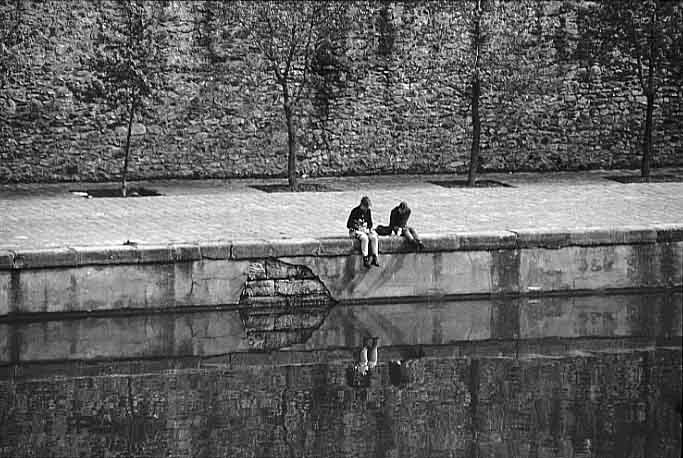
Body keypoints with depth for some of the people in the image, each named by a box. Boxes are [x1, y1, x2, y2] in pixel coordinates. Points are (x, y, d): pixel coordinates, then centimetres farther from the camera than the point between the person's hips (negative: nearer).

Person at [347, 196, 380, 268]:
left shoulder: (368, 211, 5)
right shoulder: (355, 211, -12)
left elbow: (370, 223, 16)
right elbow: (349, 225, -12)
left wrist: (369, 229, -4)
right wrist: (358, 227, -20)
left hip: (365, 230, 5)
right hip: (355, 231, -5)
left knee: (374, 237, -24)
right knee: (364, 238, -35)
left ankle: (374, 258, -24)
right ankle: (365, 259, -32)